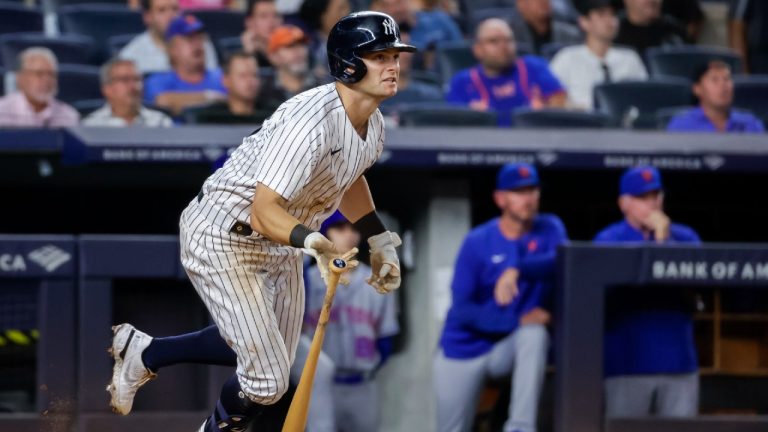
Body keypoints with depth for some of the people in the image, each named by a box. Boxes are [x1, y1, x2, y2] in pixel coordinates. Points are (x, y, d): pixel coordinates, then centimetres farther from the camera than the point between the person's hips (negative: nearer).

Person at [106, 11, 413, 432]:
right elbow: (264, 212, -36)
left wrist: (379, 241, 15)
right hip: (223, 238, -9)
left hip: (278, 242, 9)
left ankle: (142, 352, 36)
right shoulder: (310, 122, -33)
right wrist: (310, 239, -53)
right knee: (266, 378, -11)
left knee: (274, 353, 23)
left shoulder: (372, 124, -4)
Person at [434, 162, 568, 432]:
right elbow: (463, 310, -14)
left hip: (511, 347, 0)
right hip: (464, 349, 0)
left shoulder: (549, 230, -2)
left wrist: (518, 270, -41)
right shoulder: (477, 242, -8)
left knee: (536, 334, -33)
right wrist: (519, 320, -24)